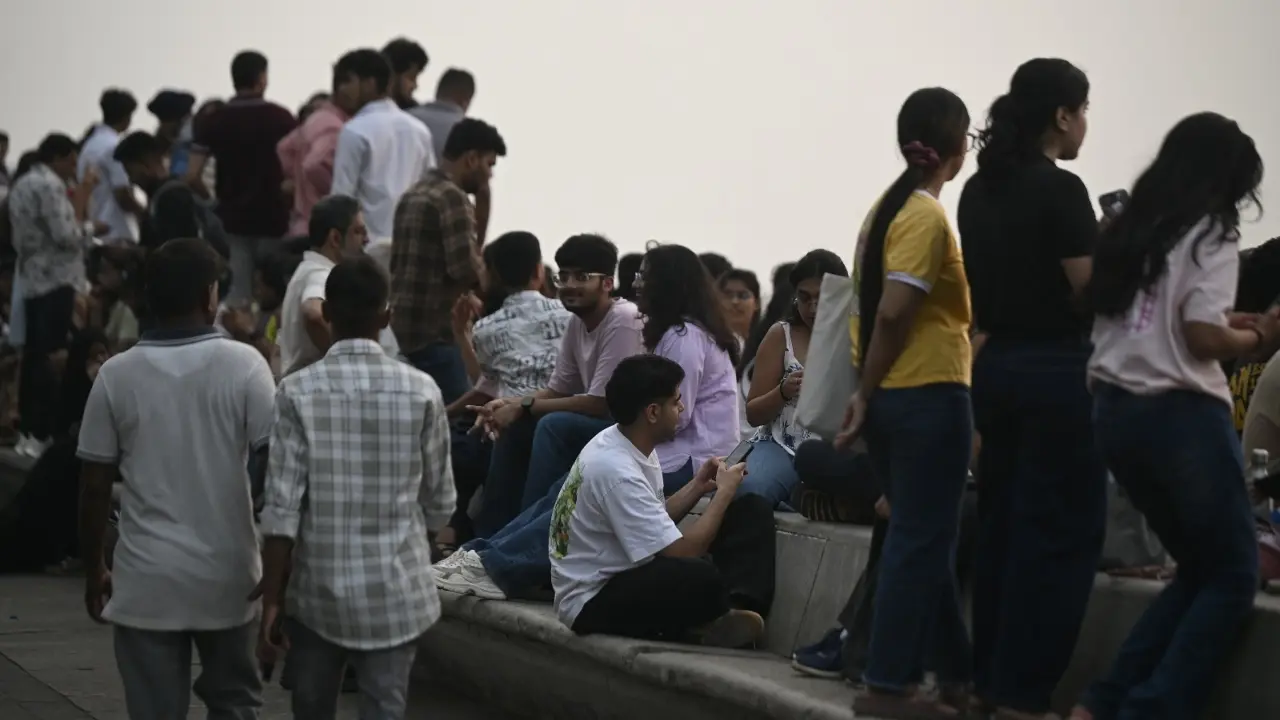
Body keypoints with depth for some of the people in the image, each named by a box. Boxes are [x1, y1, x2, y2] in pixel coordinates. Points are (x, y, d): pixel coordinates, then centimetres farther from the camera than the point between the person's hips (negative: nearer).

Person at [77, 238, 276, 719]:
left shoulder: (116, 375, -4)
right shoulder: (243, 365, -8)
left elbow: (95, 486, 0)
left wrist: (93, 570, 12)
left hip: (145, 580, 0)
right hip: (227, 573, 0)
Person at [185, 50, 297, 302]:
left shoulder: (214, 121, 0)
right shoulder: (281, 118, -4)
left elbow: (192, 177, -4)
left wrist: (215, 200, 12)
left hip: (232, 222, 1)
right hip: (273, 221, -1)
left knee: (235, 299, -1)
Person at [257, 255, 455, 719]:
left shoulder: (298, 392, -7)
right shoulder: (421, 391, -3)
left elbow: (282, 509, -10)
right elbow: (440, 504, 5)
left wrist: (270, 602, -4)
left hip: (318, 590, 0)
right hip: (396, 592, 0)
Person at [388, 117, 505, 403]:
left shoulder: (412, 195, 16)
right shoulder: (452, 198, -12)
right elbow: (464, 267, -20)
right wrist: (487, 276, 2)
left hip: (401, 326, 9)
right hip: (435, 331, -9)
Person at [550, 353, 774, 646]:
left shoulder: (632, 445, 4)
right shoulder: (616, 471, -26)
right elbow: (681, 552, -26)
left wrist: (697, 487, 4)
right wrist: (724, 492, -13)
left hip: (631, 575, 10)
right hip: (593, 603, -10)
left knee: (752, 511, 0)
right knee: (700, 577, -40)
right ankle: (718, 622, -7)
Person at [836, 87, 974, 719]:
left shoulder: (887, 209, 11)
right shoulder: (929, 217, -14)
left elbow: (872, 308, 11)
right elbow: (893, 313, -19)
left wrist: (867, 392, 10)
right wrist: (866, 395, -12)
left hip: (890, 397, 9)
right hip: (930, 395, -9)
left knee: (924, 538, 14)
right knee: (921, 541, -2)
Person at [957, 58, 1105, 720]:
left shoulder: (978, 191, 10)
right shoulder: (1060, 190, -15)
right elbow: (1091, 291, -15)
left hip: (997, 366, 8)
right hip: (1056, 372, -8)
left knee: (1002, 524, 13)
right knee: (1063, 532, -2)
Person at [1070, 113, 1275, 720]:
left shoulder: (1128, 229, 14)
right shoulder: (1210, 235, -7)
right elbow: (1203, 338, -15)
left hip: (1115, 410, 8)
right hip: (1181, 414, -8)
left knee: (1198, 569, 19)